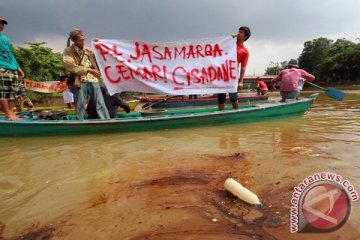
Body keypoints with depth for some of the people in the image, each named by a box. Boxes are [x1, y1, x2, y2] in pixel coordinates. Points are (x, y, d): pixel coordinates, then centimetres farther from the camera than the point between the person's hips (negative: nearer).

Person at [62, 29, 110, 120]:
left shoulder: (89, 51, 19)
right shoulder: (68, 51, 5)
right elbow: (70, 67, -11)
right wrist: (89, 70, -17)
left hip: (93, 80, 4)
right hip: (80, 82, -3)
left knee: (100, 104, -3)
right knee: (80, 107, 0)